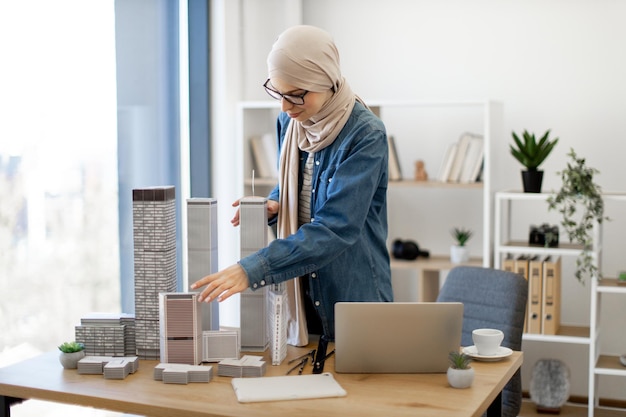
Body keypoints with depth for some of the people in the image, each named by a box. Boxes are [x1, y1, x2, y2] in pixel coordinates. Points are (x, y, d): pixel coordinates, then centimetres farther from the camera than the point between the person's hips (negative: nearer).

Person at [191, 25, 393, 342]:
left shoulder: (366, 135, -20)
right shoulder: (288, 121, 0)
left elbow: (336, 228, -29)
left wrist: (251, 270, -36)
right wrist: (272, 205, -7)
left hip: (354, 293, -5)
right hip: (299, 288, 5)